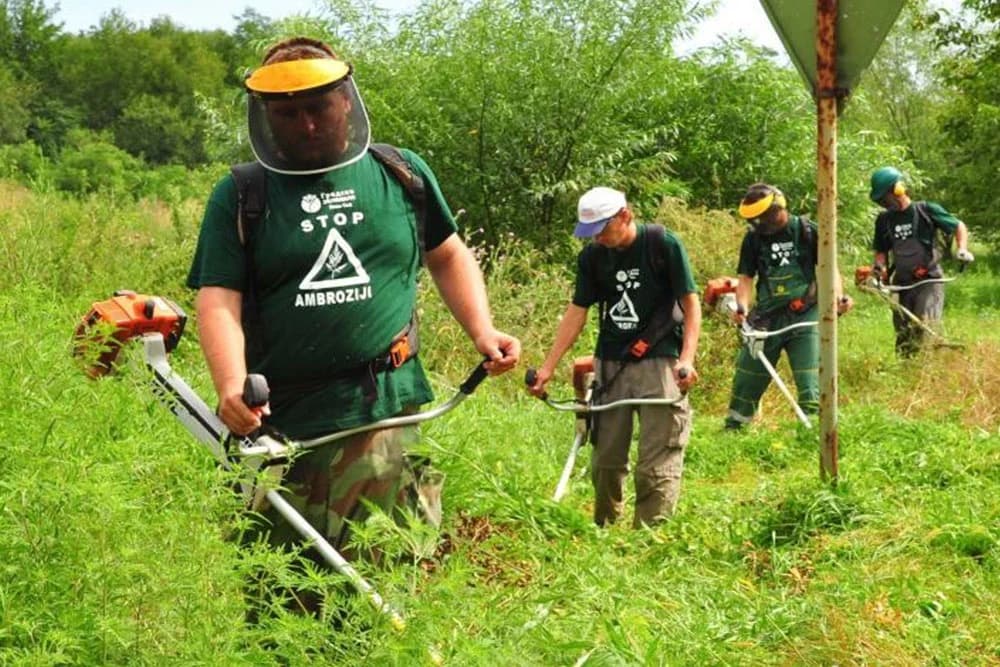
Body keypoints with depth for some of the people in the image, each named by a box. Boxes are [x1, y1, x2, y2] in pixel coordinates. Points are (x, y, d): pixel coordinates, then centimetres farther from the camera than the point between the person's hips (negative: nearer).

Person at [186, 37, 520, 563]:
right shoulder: (239, 196, 6)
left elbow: (448, 257, 24)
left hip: (385, 417, 0)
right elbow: (218, 300, -2)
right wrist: (231, 386, -20)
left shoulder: (402, 173, 12)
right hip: (280, 424, 0)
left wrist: (482, 331, 8)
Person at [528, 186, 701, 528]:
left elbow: (690, 303, -7)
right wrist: (548, 367, 1)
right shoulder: (592, 256, 4)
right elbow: (576, 312, 7)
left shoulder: (663, 245, -8)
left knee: (657, 465, -8)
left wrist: (687, 359, -19)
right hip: (609, 364, 4)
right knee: (605, 459, 8)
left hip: (658, 362, -4)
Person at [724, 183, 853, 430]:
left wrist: (838, 296, -19)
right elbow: (745, 276, 2)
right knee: (746, 378, 7)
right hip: (766, 317, 3)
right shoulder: (754, 237, 4)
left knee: (809, 381, -10)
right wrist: (742, 306, -17)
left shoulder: (807, 231, -3)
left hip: (804, 317, -3)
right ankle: (732, 428, 19)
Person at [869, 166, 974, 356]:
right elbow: (882, 250, 17)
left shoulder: (926, 211, -6)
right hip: (903, 283, 5)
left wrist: (962, 249, -11)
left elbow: (959, 226, 5)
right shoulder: (884, 220, 6)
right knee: (903, 336, 5)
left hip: (929, 280, -5)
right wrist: (879, 265, -4)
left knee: (924, 328, -21)